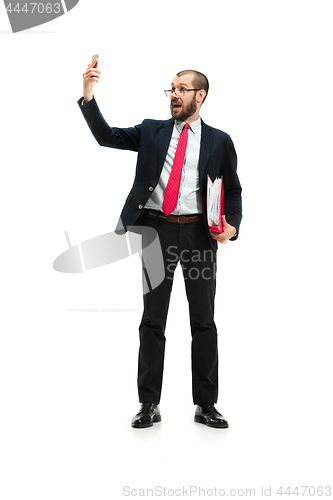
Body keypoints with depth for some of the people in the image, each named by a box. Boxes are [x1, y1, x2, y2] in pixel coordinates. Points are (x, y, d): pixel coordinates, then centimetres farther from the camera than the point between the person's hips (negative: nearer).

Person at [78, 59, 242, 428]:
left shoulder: (219, 141, 10)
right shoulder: (151, 131, 13)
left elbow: (233, 190, 10)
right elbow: (106, 136, 5)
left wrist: (231, 225, -9)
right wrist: (88, 94, -8)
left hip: (199, 232, 0)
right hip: (157, 230, 1)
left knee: (204, 322, 4)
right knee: (152, 321, 4)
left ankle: (206, 405, 15)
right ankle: (149, 405, 13)